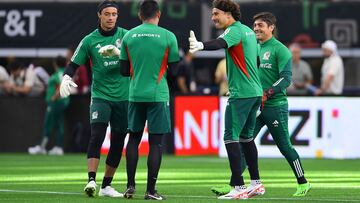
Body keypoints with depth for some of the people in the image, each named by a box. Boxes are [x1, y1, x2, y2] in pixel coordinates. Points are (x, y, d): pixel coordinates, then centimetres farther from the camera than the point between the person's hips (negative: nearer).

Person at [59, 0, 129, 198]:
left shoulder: (125, 35, 2)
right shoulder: (89, 40, 1)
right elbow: (74, 64, 5)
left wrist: (116, 51, -26)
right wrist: (66, 78, -15)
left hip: (123, 96, 2)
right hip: (100, 95, -2)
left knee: (118, 142, 6)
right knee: (97, 136, -19)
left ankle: (106, 185, 16)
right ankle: (91, 180, -27)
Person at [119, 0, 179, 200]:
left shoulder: (128, 36, 3)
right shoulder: (168, 36, -5)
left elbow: (124, 70, 6)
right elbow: (175, 68, 0)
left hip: (135, 94, 3)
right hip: (158, 95, -3)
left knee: (133, 138, 15)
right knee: (156, 142, 0)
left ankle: (130, 186, 11)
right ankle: (151, 190, -1)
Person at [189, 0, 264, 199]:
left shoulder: (234, 30, -12)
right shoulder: (248, 31, 18)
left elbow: (220, 43, -34)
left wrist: (201, 45, -53)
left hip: (241, 93, -10)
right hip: (255, 91, 10)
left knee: (231, 137, -9)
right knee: (246, 137, 17)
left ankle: (238, 186, -14)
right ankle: (256, 183, 20)